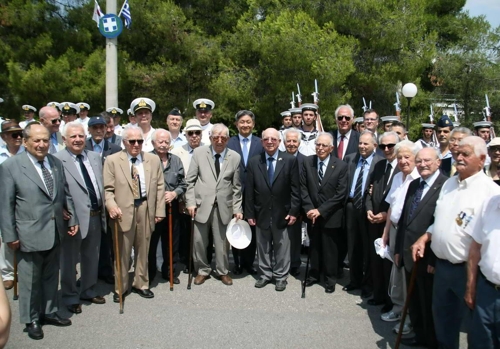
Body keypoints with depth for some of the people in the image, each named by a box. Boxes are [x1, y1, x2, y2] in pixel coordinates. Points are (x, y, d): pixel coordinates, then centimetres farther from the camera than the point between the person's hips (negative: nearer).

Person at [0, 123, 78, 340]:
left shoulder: (57, 163, 5)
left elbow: (66, 194, 11)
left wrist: (72, 219, 7)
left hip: (55, 233, 5)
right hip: (29, 234, -5)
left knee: (51, 276, 19)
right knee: (30, 280, 11)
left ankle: (49, 313, 37)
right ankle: (31, 320, 29)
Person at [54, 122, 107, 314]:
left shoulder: (95, 157, 8)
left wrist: (104, 209, 7)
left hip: (95, 216, 6)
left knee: (92, 257, 20)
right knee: (69, 259, 11)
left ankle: (89, 291, 38)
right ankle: (70, 297, 29)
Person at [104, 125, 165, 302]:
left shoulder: (153, 159, 7)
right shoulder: (112, 160, -1)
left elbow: (160, 186, 7)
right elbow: (108, 188, -4)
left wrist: (159, 210, 3)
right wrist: (112, 206, -21)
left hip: (146, 208, 3)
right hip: (124, 210, -2)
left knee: (143, 250, 13)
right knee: (122, 251, 6)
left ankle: (141, 284, 28)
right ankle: (120, 288, 21)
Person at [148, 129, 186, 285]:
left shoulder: (176, 160, 10)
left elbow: (183, 183, 10)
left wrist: (174, 193, -7)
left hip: (172, 207, 4)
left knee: (172, 242, 13)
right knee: (150, 243, 7)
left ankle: (169, 271, 30)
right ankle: (149, 273, 23)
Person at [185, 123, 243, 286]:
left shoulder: (235, 157, 2)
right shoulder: (199, 152, 0)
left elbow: (236, 186, 5)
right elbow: (190, 180, 1)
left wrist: (237, 209, 2)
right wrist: (190, 202, -6)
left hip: (223, 206, 0)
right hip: (202, 204, 0)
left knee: (221, 241, 9)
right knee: (199, 241, 7)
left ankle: (223, 271, 28)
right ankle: (202, 270, 28)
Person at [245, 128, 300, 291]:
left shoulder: (290, 160, -5)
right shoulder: (253, 162, 0)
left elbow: (295, 189, -5)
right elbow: (249, 191, 1)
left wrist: (294, 211, -9)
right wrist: (249, 213, -1)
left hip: (282, 213, -2)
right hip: (261, 213, 2)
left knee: (282, 247, 10)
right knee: (263, 247, 13)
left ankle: (280, 277, 24)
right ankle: (265, 274, 29)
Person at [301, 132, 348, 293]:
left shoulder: (341, 166, -10)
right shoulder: (307, 162, -1)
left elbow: (341, 194, -13)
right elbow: (303, 188, -1)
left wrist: (321, 210, -17)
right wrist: (309, 209, -12)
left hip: (330, 215, -3)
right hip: (312, 213, 3)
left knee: (330, 248, 10)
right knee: (314, 246, 16)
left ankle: (330, 278, 26)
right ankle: (314, 274, 33)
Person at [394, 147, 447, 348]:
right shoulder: (413, 185, 10)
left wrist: (435, 260, -19)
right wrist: (398, 249, 12)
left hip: (428, 258, -7)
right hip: (409, 254, 7)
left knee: (429, 304, 11)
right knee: (414, 301, 20)